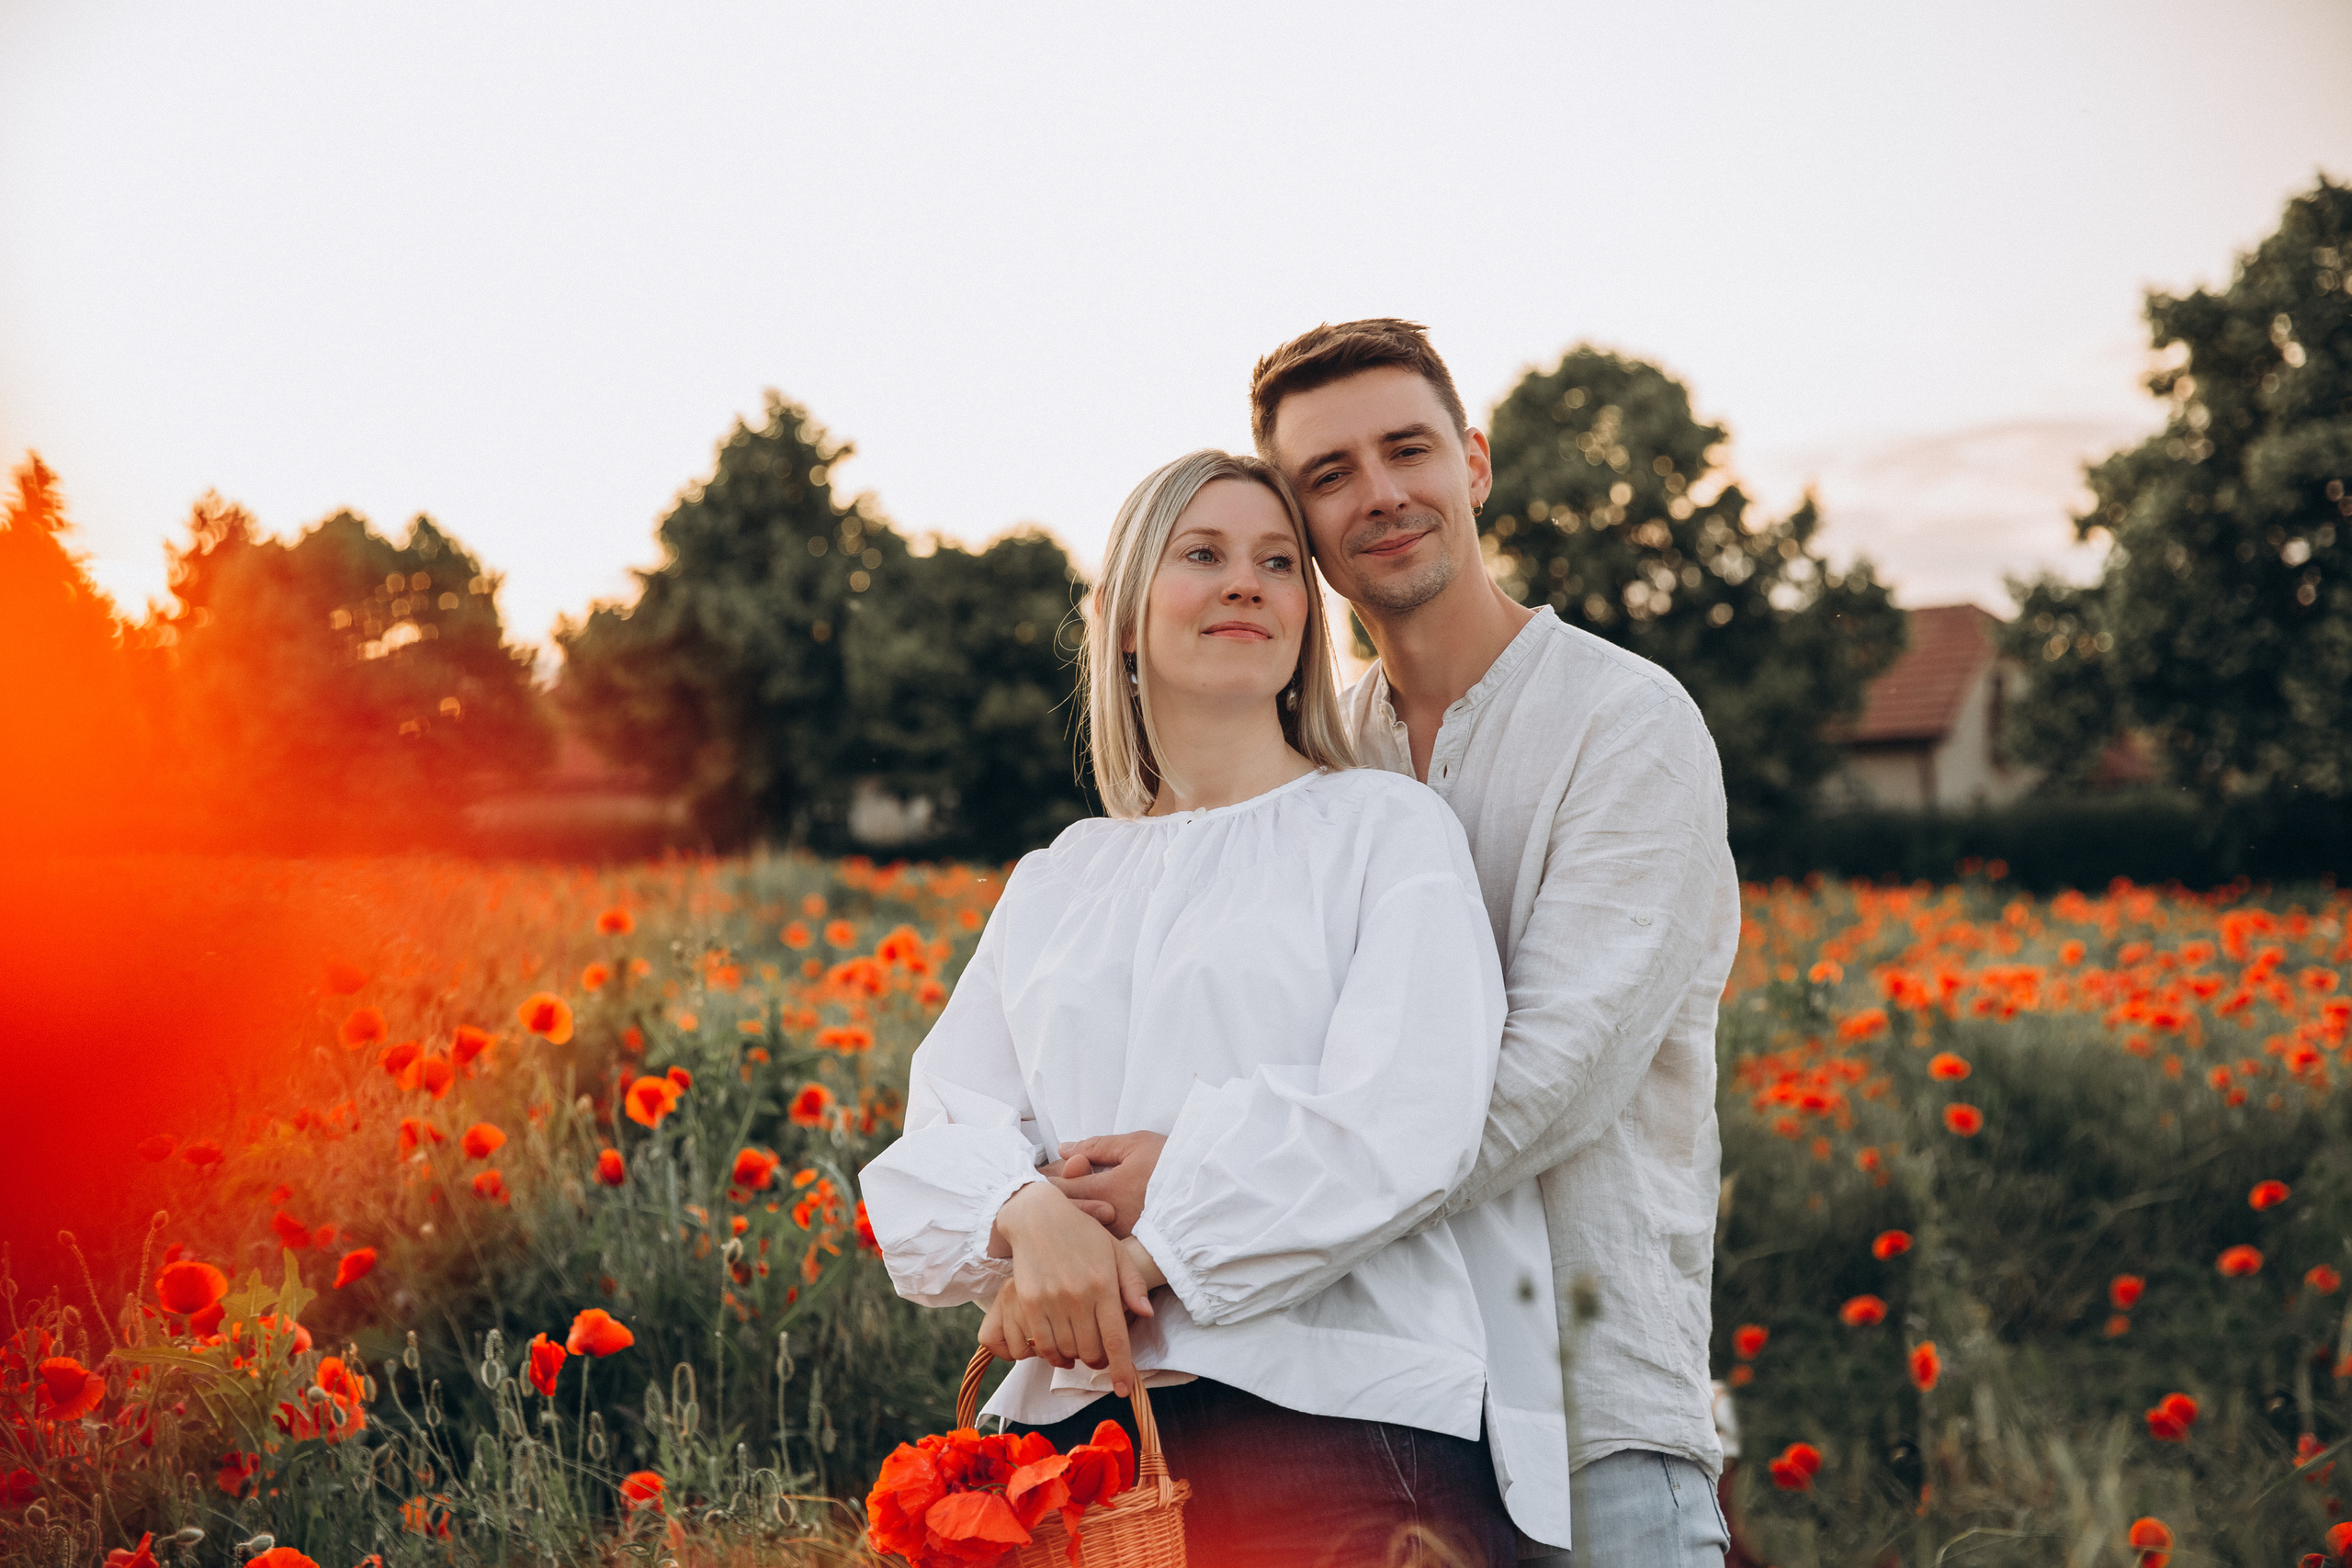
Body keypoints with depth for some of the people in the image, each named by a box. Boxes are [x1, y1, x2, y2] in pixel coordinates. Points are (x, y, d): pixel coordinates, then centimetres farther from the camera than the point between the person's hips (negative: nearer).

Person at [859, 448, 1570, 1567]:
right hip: (1080, 1423, 4)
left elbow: (1399, 1126, -10)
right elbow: (944, 1132, 7)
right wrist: (1028, 1212, -16)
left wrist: (1143, 1251, -16)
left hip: (1341, 1412, -3)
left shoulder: (1385, 827, 4)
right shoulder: (1052, 886, 17)